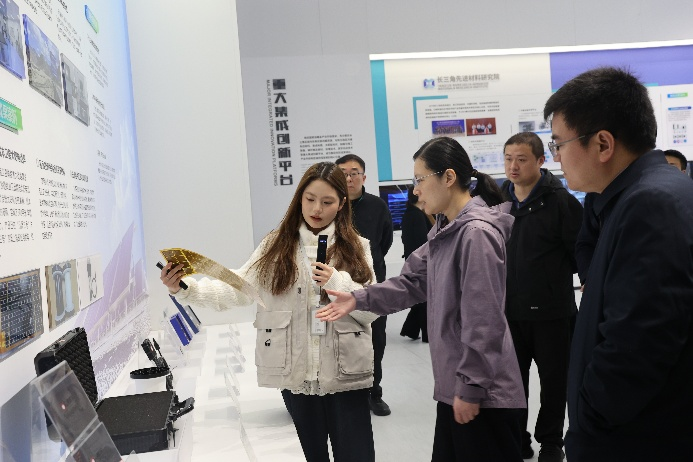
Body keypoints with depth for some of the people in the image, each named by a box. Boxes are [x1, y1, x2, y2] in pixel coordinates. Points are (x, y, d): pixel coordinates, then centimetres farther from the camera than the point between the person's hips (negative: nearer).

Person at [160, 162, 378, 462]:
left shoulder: (356, 248, 1)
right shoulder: (276, 246, 1)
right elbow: (235, 290, -7)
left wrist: (338, 283, -18)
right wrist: (184, 289, -21)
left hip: (345, 373, 0)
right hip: (296, 373, 1)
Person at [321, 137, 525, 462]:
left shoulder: (477, 232, -21)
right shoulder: (445, 230, 11)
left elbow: (483, 321, -23)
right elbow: (414, 280, 13)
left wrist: (470, 387, -19)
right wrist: (359, 299, 4)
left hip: (482, 391, -9)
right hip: (455, 385, 9)